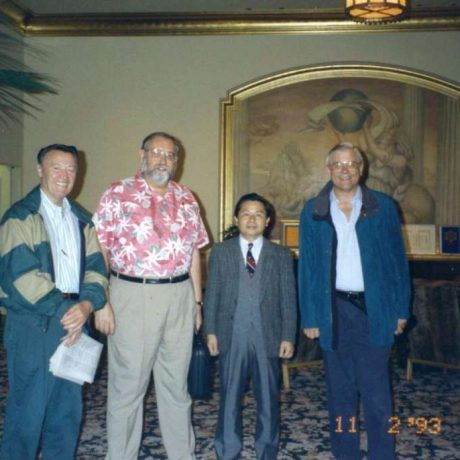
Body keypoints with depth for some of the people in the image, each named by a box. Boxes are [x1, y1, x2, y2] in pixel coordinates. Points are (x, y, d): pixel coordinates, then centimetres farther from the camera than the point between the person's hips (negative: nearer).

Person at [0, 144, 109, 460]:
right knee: (28, 410, 1)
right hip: (33, 326, -5)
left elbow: (95, 268, 8)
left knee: (67, 411, 13)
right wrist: (63, 310, -16)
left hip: (74, 323, 6)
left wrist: (85, 306, -11)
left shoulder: (82, 220, 14)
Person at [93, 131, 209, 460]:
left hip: (179, 297, 4)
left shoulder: (186, 199, 10)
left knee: (176, 382, 14)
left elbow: (194, 252, 13)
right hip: (133, 295, -4)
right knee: (128, 383, 5)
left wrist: (197, 301, 11)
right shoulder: (118, 194, -3)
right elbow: (99, 250, -5)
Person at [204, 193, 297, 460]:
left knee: (268, 399, 10)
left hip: (268, 336, 0)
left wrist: (288, 337, -3)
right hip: (231, 336, 0)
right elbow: (212, 294, 4)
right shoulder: (221, 252, 6)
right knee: (230, 398, 10)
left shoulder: (282, 255, 5)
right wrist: (211, 331, -2)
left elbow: (289, 298, 2)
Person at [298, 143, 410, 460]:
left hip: (374, 309, -1)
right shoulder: (313, 212, 2)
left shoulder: (383, 207, 2)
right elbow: (307, 267, 3)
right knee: (340, 389, 12)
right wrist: (309, 316, 0)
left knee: (376, 391, 1)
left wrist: (401, 309, 2)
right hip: (333, 309, 1)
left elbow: (398, 259, 4)